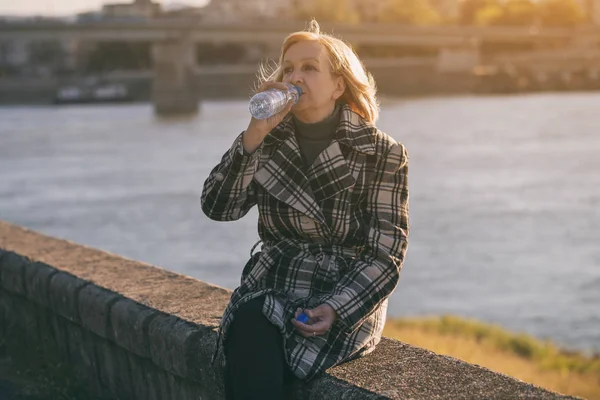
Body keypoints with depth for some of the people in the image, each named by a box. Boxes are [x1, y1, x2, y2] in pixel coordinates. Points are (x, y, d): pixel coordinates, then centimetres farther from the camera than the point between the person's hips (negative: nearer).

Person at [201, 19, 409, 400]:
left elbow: (386, 255, -6)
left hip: (347, 303, -3)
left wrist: (336, 309, -20)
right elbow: (218, 207, -6)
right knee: (249, 341, -31)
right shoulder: (270, 143, 6)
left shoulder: (383, 153, -3)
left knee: (251, 369, -29)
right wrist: (255, 133, -16)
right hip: (271, 291, 3)